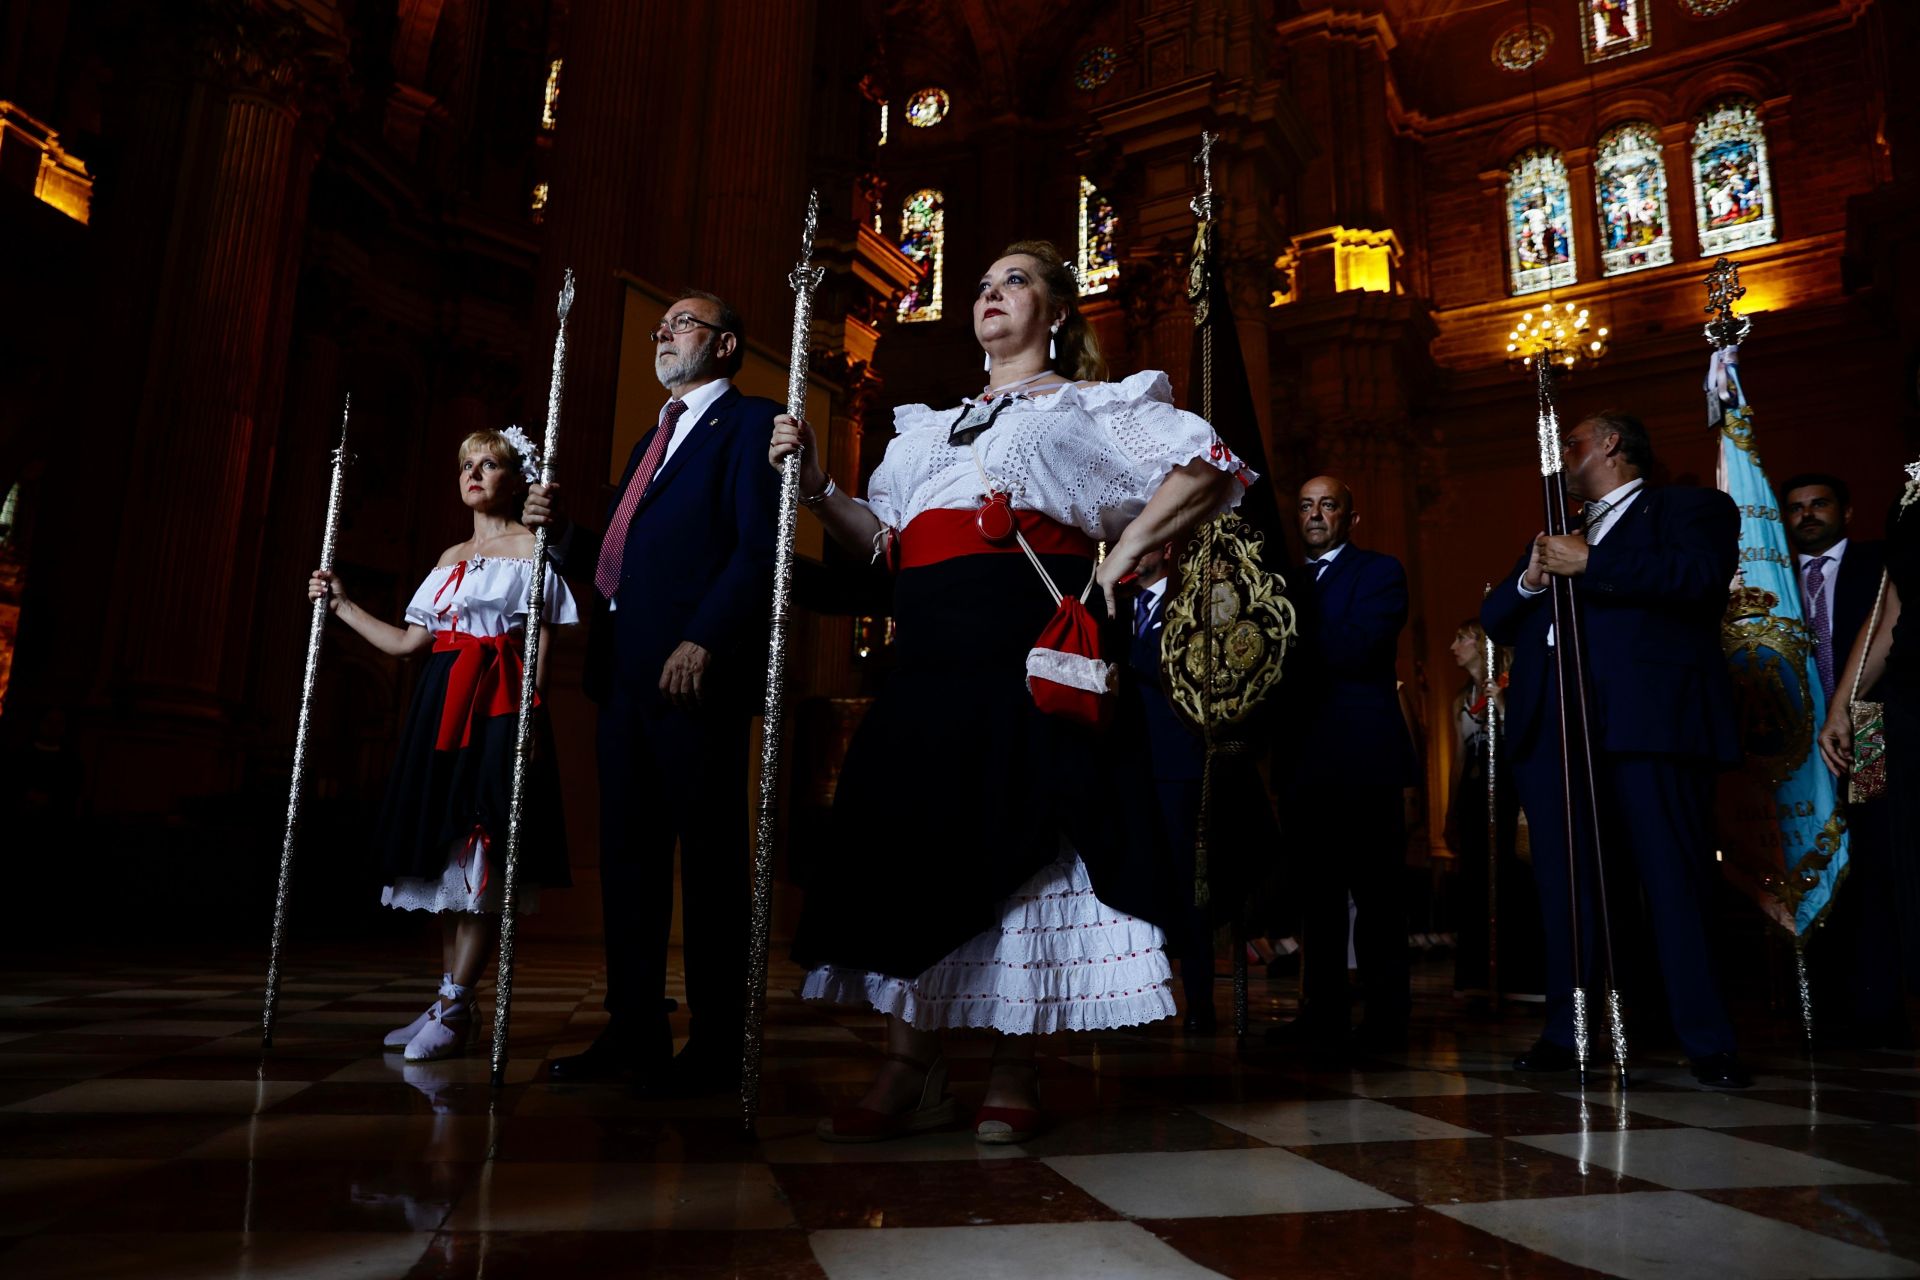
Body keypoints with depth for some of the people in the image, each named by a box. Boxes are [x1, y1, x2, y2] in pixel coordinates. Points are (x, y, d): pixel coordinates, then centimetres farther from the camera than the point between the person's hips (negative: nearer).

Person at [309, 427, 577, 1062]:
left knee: (482, 858, -10)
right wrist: (340, 604, 21)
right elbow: (405, 642, 20)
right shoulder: (450, 558, 20)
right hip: (442, 705, 7)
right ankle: (451, 1002, 12)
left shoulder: (532, 547, 1)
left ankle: (453, 1008, -8)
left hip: (500, 707, -7)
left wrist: (528, 713, -17)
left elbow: (543, 645, -6)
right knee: (447, 853, 5)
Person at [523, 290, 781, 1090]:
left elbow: (760, 548, -12)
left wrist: (703, 641, -21)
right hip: (626, 667, 9)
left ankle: (716, 1046, 4)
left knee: (708, 853, -4)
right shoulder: (655, 439, 28)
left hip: (696, 670, -9)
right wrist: (561, 527, 6)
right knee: (627, 852, 9)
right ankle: (634, 1032, 17)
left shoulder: (751, 423, 1)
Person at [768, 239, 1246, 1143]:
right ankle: (911, 1073, 9)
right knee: (911, 843, 0)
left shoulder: (1089, 407, 12)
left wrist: (1117, 562, -6)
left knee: (1017, 848, -4)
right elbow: (883, 536, 22)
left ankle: (1012, 1079, 7)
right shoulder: (936, 425, 28)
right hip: (930, 662, 5)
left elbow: (1208, 470, 1)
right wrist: (817, 488, 6)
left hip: (1030, 657, -5)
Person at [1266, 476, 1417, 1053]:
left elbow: (1355, 647, -15)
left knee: (1376, 891, -2)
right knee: (1318, 890, 9)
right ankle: (1323, 1012, 16)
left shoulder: (1380, 570, 1)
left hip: (1363, 755, -6)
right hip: (1308, 759, 6)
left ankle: (1386, 1019, 5)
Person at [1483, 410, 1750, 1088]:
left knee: (1675, 882, -4)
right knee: (1563, 884, 5)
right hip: (1550, 726, 6)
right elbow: (1494, 620, 20)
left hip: (1647, 720, -6)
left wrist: (1589, 564, -12)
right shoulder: (1556, 532, 28)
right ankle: (1566, 1033, 11)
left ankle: (1707, 1041, 4)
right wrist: (1530, 578, 0)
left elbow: (1703, 575, -12)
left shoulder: (1690, 508, 10)